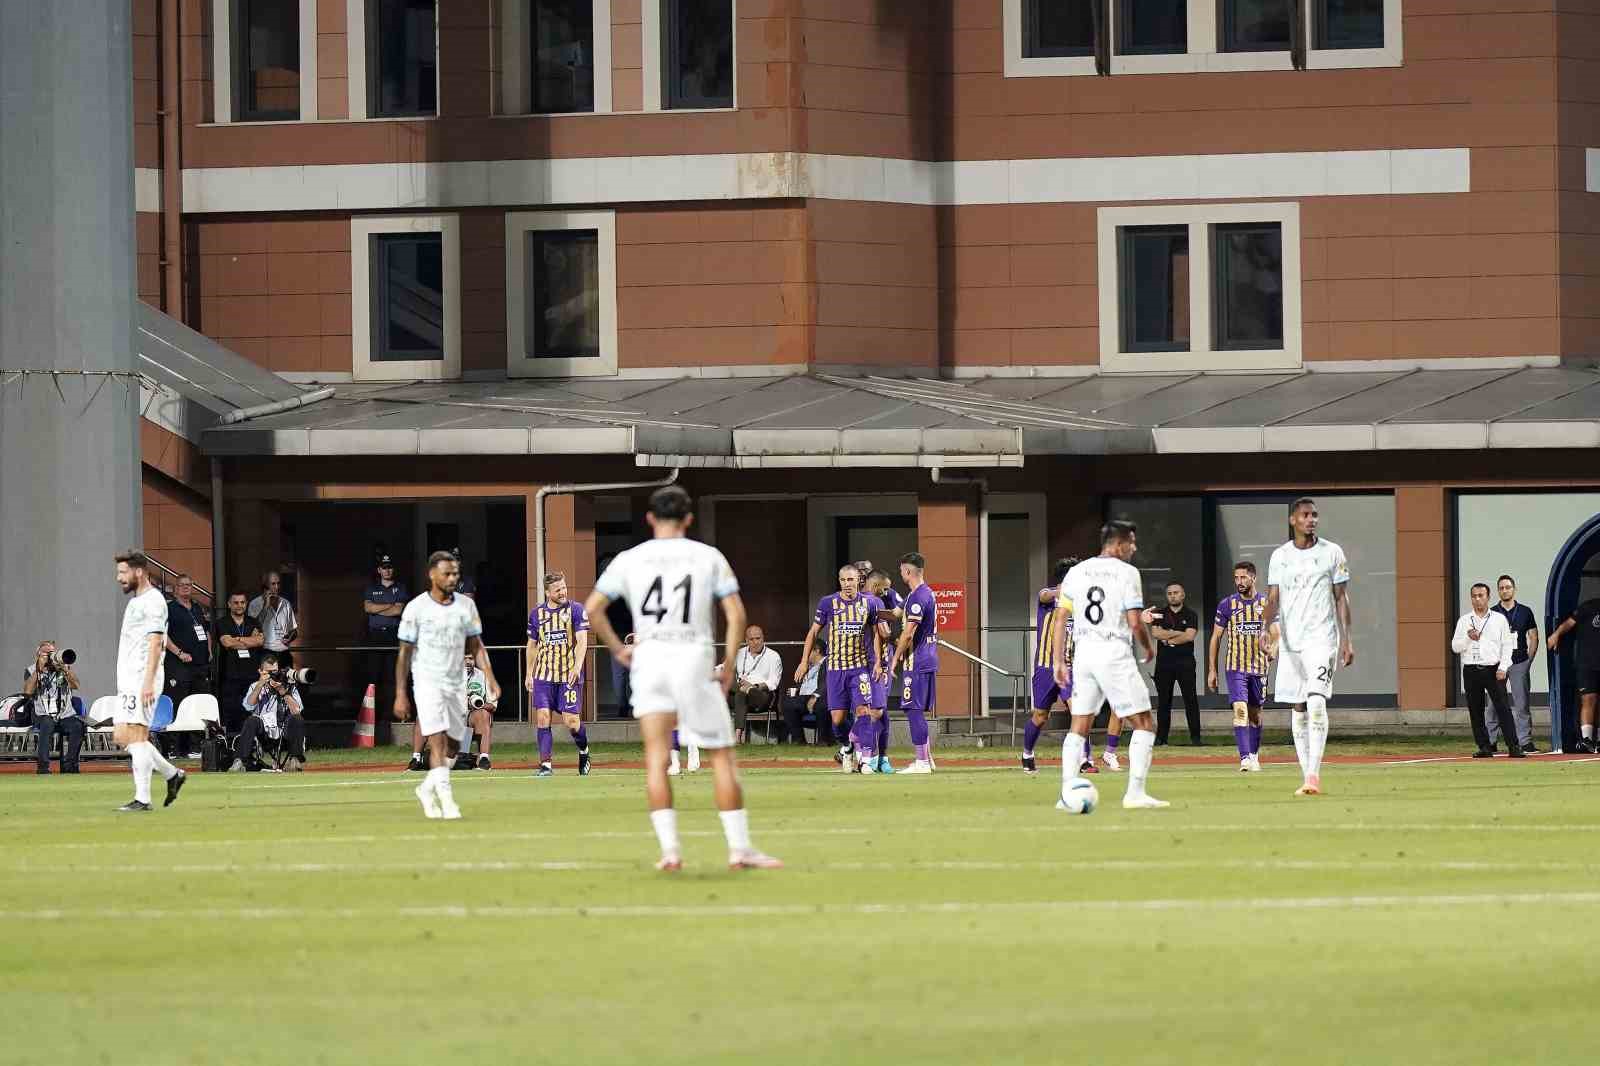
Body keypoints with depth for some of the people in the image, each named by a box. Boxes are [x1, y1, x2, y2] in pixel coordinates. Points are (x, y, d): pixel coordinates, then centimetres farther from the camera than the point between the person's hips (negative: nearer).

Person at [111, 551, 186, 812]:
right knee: (122, 737, 8)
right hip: (128, 681, 10)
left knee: (135, 735, -13)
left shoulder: (153, 601, -9)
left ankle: (142, 798, -13)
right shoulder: (136, 602, 21)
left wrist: (148, 682, -24)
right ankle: (172, 775, 18)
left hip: (143, 679, -10)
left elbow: (155, 642, -17)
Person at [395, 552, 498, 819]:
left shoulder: (466, 606, 4)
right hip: (427, 681, -5)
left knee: (453, 746, 9)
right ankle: (446, 798, -21)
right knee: (438, 741, -17)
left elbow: (476, 646, 12)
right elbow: (405, 653, -4)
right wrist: (400, 695, -6)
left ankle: (427, 789, 29)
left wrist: (490, 679, 1)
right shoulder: (416, 609, -7)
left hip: (456, 683, 5)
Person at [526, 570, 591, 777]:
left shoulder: (576, 610, -2)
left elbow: (582, 641, -9)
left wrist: (577, 667, -22)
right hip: (543, 675, 3)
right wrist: (529, 673, 14)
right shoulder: (536, 613, 8)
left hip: (569, 675, -3)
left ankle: (583, 751, 25)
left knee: (571, 719, -4)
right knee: (542, 717, -8)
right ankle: (545, 764, -4)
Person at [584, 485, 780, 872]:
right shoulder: (708, 556, 5)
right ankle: (739, 848, 5)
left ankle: (669, 847, -10)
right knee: (722, 756, 6)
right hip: (695, 658, -1)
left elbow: (593, 608, 0)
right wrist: (729, 665, 6)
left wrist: (618, 649, 10)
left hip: (648, 656, 1)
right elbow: (736, 614, -2)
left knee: (655, 757, 1)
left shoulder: (629, 559, 8)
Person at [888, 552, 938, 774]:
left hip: (917, 662, -10)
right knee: (918, 711, 16)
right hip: (928, 659, 10)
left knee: (914, 710, -7)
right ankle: (926, 758, 19)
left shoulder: (917, 597, -16)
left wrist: (896, 658, -11)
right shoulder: (928, 593, 15)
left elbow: (909, 632, -19)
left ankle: (922, 762, -8)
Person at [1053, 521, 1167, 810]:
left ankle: (1068, 793, 4)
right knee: (1144, 724, 3)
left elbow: (1060, 619, 8)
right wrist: (1148, 648, 8)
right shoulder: (1127, 573, -6)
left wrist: (1059, 662, 12)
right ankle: (1135, 793, -6)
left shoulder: (1077, 572, 9)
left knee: (1079, 727, 12)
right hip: (1115, 653, -5)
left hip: (1083, 653, 5)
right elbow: (1135, 622, -11)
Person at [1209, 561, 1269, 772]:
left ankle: (1254, 756, 25)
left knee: (1255, 714, 11)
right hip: (1235, 667, -2)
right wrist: (1212, 670, 1)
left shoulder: (1266, 604, 3)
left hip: (1259, 667, 2)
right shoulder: (1227, 605, 0)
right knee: (1240, 710, -16)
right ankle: (1245, 758, -22)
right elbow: (1216, 638, 4)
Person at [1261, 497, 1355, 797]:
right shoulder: (1280, 556, 8)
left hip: (1321, 638, -3)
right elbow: (1273, 598, 5)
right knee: (1298, 710, 5)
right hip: (1289, 641, 3)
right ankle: (1307, 777, 11)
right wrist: (1266, 628, -14)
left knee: (1316, 702, -19)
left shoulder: (1331, 552, 3)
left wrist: (1346, 640, -1)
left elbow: (1341, 598, 5)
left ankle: (1314, 775, -25)